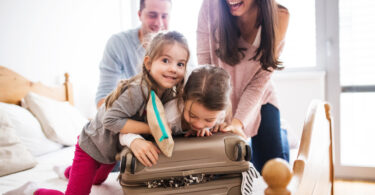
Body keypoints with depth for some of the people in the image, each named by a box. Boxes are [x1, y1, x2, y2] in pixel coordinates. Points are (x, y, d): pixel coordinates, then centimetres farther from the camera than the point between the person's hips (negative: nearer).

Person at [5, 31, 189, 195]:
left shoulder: (169, 93, -13)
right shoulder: (137, 89, -36)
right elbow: (111, 120, -38)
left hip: (114, 148, 8)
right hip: (92, 146, -8)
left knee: (98, 180, 36)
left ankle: (69, 171, 64)